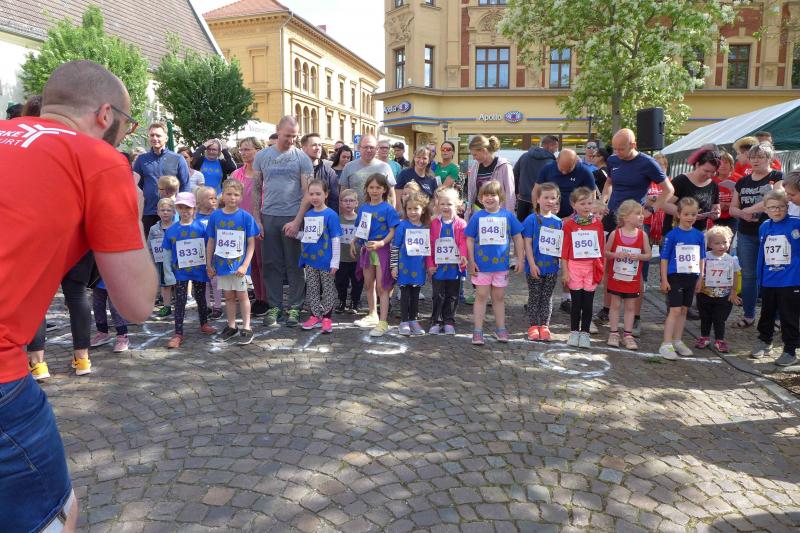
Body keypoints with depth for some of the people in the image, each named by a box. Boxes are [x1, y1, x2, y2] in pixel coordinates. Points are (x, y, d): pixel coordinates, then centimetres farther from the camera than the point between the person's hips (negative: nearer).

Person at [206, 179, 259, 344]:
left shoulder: (246, 216, -8)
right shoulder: (215, 216, -1)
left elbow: (251, 243, -7)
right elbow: (211, 241, 6)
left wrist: (245, 265, -14)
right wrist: (209, 264, 6)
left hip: (239, 264, -3)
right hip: (221, 264, 3)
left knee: (242, 295, 5)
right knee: (229, 296, 14)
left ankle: (246, 329, 13)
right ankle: (231, 326, 27)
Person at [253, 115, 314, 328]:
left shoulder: (302, 158, 1)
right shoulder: (262, 156, 8)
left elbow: (308, 192, -4)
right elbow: (256, 189, 9)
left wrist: (297, 221, -13)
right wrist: (257, 219, 2)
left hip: (293, 218, -2)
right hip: (268, 217, 2)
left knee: (295, 265, 3)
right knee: (271, 264, 6)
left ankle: (294, 307, 13)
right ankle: (274, 306, 17)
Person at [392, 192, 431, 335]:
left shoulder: (426, 227, 4)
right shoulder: (403, 226, -7)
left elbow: (429, 247, 13)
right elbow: (395, 246, -6)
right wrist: (394, 266, -9)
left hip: (418, 268, 3)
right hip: (404, 266, -3)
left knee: (415, 294, 12)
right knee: (405, 294, 4)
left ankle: (414, 321, 23)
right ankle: (404, 322, 13)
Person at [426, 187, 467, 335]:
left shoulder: (461, 224, -3)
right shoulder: (434, 223, 1)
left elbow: (463, 243, -9)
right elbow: (430, 245, 1)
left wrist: (463, 257, -26)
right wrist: (430, 264, -3)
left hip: (454, 266, 0)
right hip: (438, 266, 0)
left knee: (452, 296, 11)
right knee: (438, 296, 7)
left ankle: (449, 322, 23)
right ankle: (435, 322, 16)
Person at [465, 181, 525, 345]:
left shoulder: (508, 216, -1)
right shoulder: (477, 217, -3)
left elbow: (517, 238, 5)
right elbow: (470, 240, 0)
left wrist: (520, 259, 2)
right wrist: (471, 261, -4)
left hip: (501, 264, 1)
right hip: (481, 265, -1)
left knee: (499, 297, 13)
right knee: (481, 296, 5)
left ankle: (500, 329, 25)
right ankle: (477, 331, 10)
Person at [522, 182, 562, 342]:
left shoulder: (558, 222, 4)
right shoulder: (532, 219, -8)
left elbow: (560, 245, 9)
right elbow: (527, 243, -10)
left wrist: (562, 263, 4)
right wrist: (532, 264, -15)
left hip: (552, 267, 4)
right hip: (535, 266, -4)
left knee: (547, 297, 11)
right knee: (534, 297, 7)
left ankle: (544, 326, 21)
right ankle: (533, 326, 17)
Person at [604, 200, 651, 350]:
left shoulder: (642, 235, -3)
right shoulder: (615, 233, -7)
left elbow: (649, 254, 1)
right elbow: (606, 252, 0)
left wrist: (638, 256, -19)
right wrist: (615, 255, -20)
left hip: (633, 278, 1)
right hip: (616, 276, -1)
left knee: (630, 307, 8)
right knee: (615, 305, 7)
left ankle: (628, 335, 17)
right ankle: (614, 333, 17)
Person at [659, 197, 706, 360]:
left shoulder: (699, 235, 4)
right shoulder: (672, 235, -9)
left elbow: (701, 258, 12)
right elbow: (664, 258, -7)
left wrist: (700, 278, 10)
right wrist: (664, 280, -9)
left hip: (691, 278, 5)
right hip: (675, 277, -5)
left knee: (684, 310, 12)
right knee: (675, 310, -8)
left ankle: (677, 341, 24)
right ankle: (666, 345, -5)